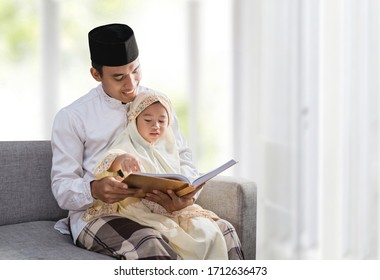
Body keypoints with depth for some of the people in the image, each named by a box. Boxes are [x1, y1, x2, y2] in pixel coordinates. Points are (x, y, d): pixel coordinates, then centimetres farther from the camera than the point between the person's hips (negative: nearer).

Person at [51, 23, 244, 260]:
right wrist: (94, 190, -23)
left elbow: (184, 160, 15)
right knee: (150, 246, -38)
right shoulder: (72, 118, 4)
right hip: (98, 212, -3)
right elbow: (62, 187, 1)